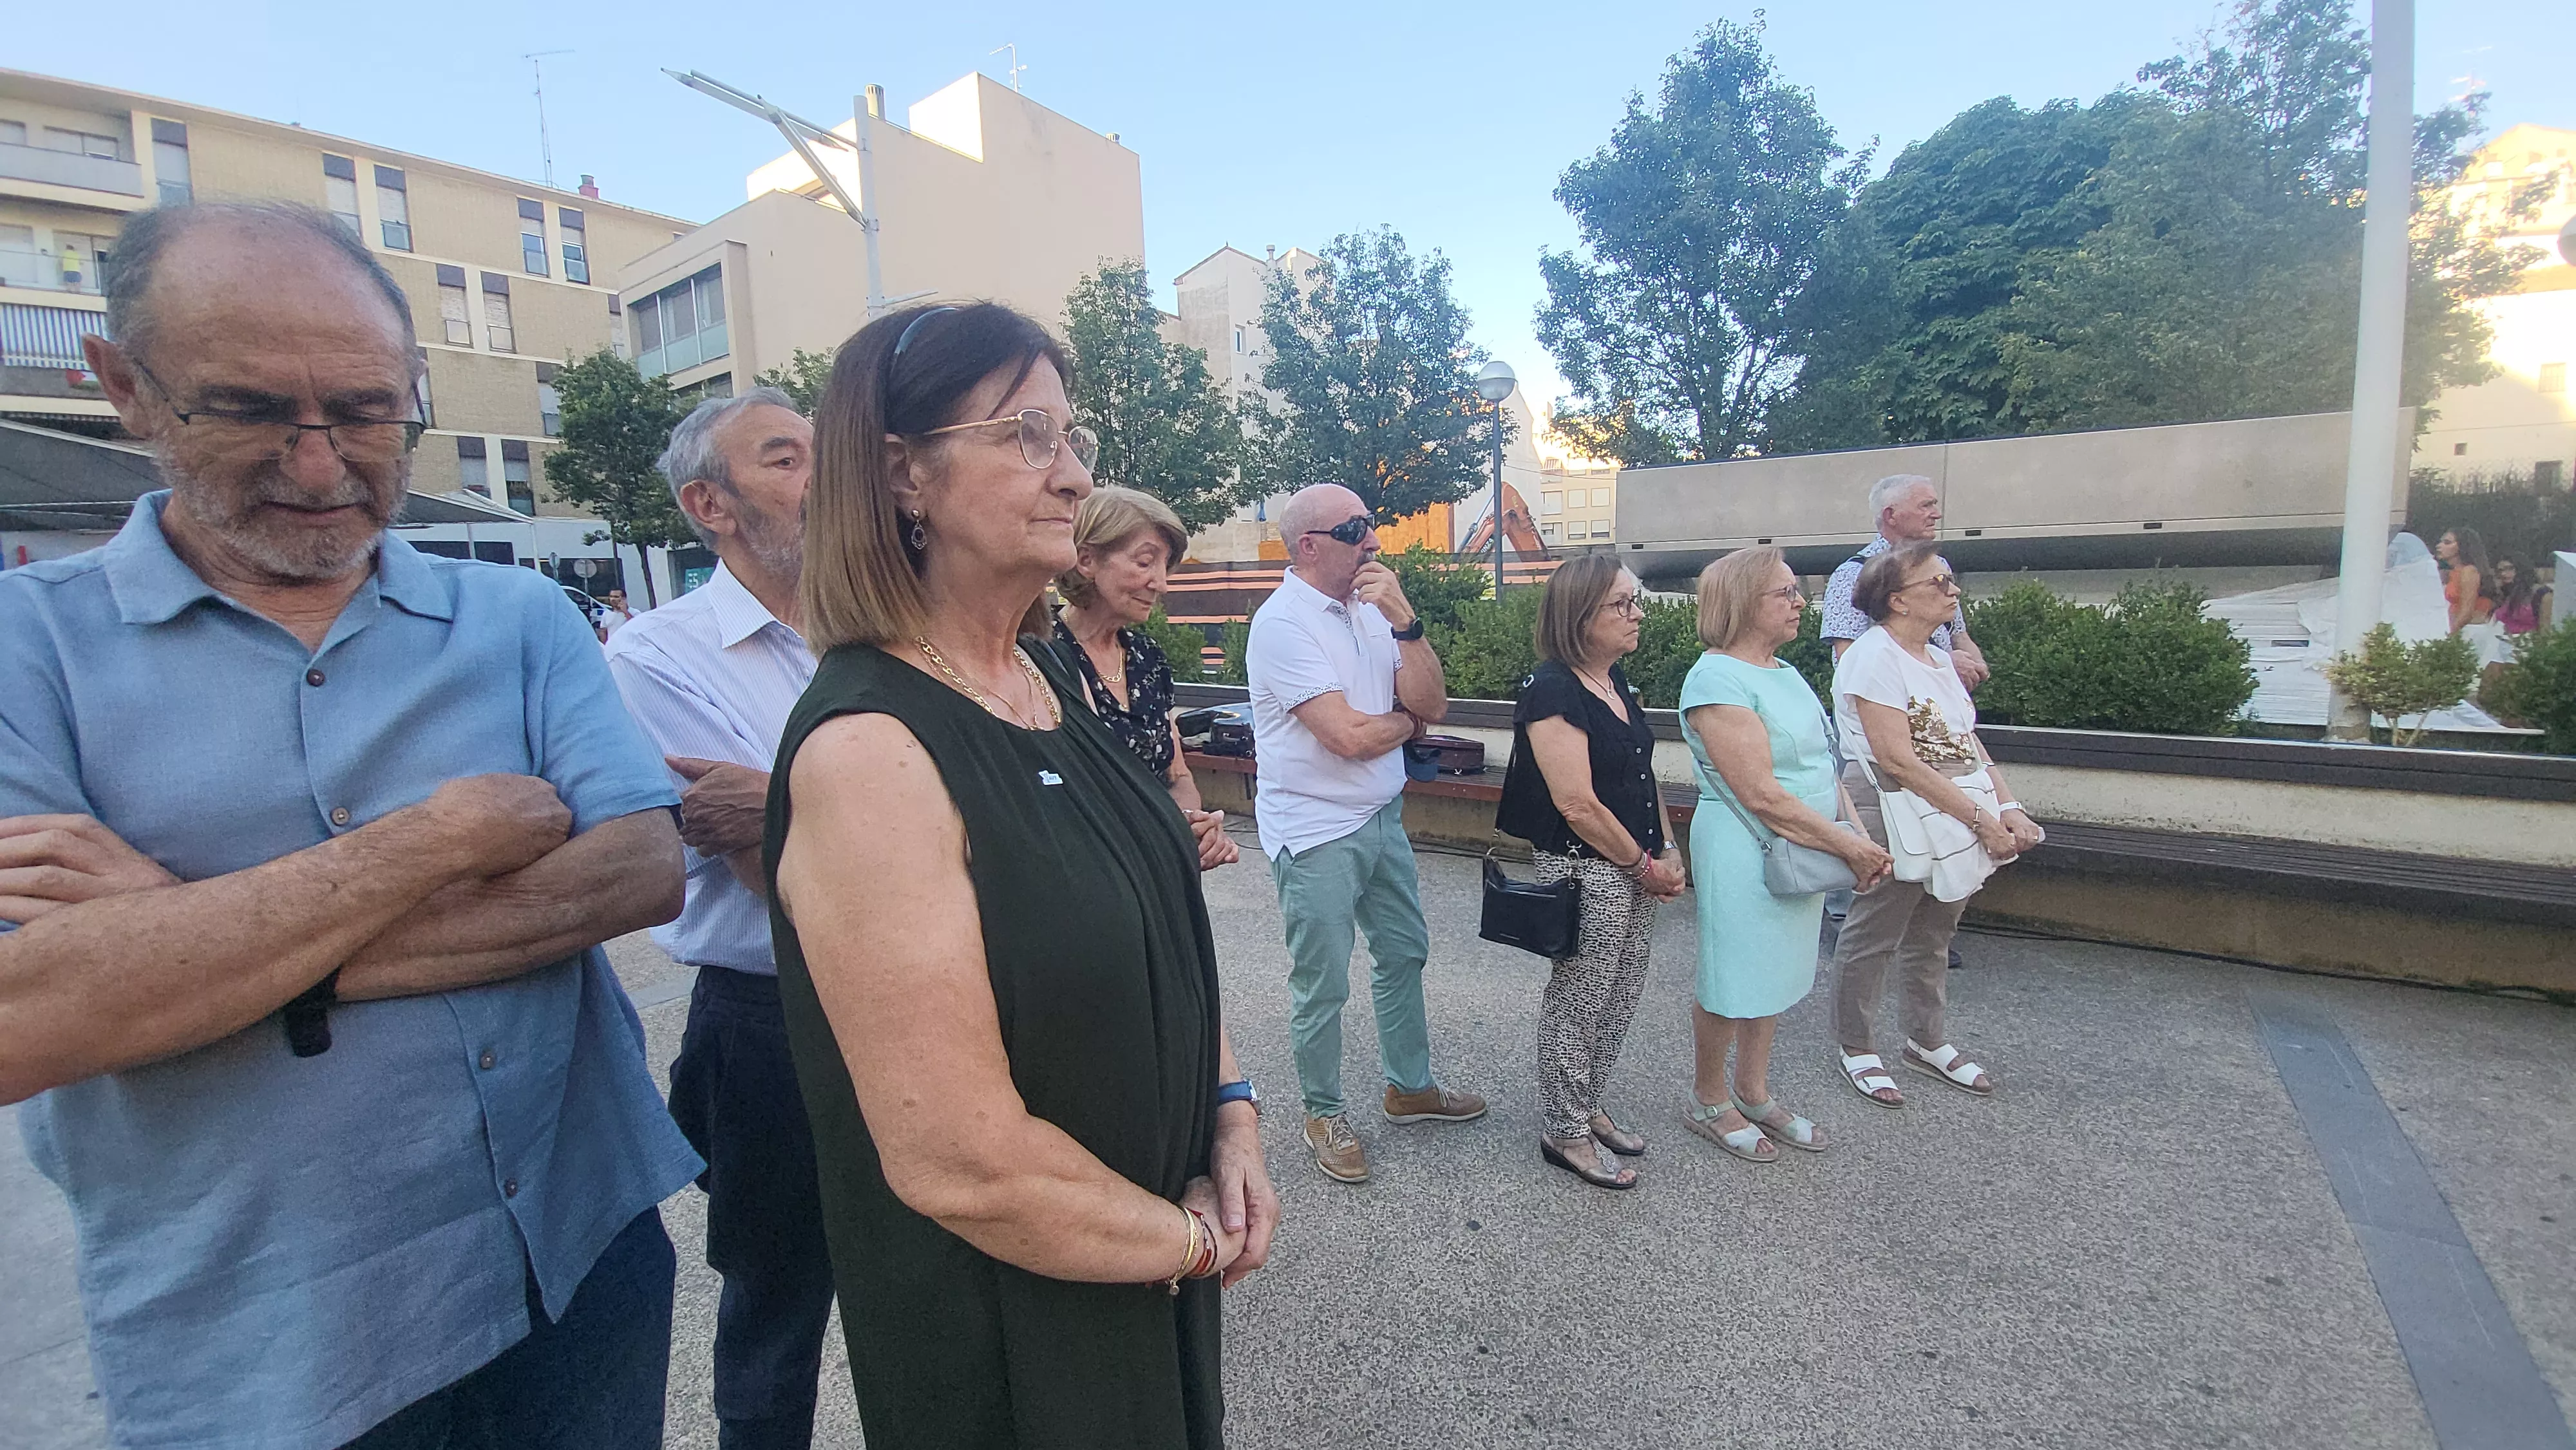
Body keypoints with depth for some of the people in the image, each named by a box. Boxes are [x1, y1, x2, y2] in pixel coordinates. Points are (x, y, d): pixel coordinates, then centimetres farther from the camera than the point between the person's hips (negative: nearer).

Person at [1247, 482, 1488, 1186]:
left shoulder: (1371, 606, 5)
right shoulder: (1283, 621, -18)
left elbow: (1432, 704, -2)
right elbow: (1348, 736, -24)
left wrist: (1403, 619, -15)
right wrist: (1408, 718, -4)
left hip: (1382, 817, 8)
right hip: (1316, 832, -8)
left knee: (1404, 953, 20)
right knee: (1322, 986, 6)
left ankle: (1409, 1086, 40)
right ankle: (1324, 1114, 28)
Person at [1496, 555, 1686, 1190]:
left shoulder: (1615, 679, 10)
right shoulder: (1552, 691, -19)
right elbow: (1578, 805, -22)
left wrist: (1668, 849, 7)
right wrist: (1644, 864, -11)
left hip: (1634, 869, 9)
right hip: (1585, 869, -9)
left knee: (1621, 996, 18)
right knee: (1579, 998, 5)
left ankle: (1587, 1107, 37)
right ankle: (1564, 1132, 23)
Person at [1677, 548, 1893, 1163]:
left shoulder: (1786, 673, 10)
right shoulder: (1718, 680, -20)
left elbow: (1820, 765, 15)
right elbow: (1762, 795, -23)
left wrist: (1856, 830, 1)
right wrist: (1849, 847, -18)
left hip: (1798, 852, 9)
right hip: (1744, 853, -9)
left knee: (1774, 976, 19)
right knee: (1732, 983, 6)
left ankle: (1754, 1094, 37)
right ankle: (1709, 1100, 26)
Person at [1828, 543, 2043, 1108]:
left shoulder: (1938, 659, 12)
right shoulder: (1875, 657, -16)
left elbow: (1970, 744, 11)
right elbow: (1897, 760, -22)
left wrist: (2009, 809, -4)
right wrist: (1980, 818, -19)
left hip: (1953, 819, 9)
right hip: (1894, 818, -9)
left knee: (1932, 934, 19)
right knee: (1873, 935, 4)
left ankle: (1928, 1041, 35)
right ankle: (1857, 1049, 19)